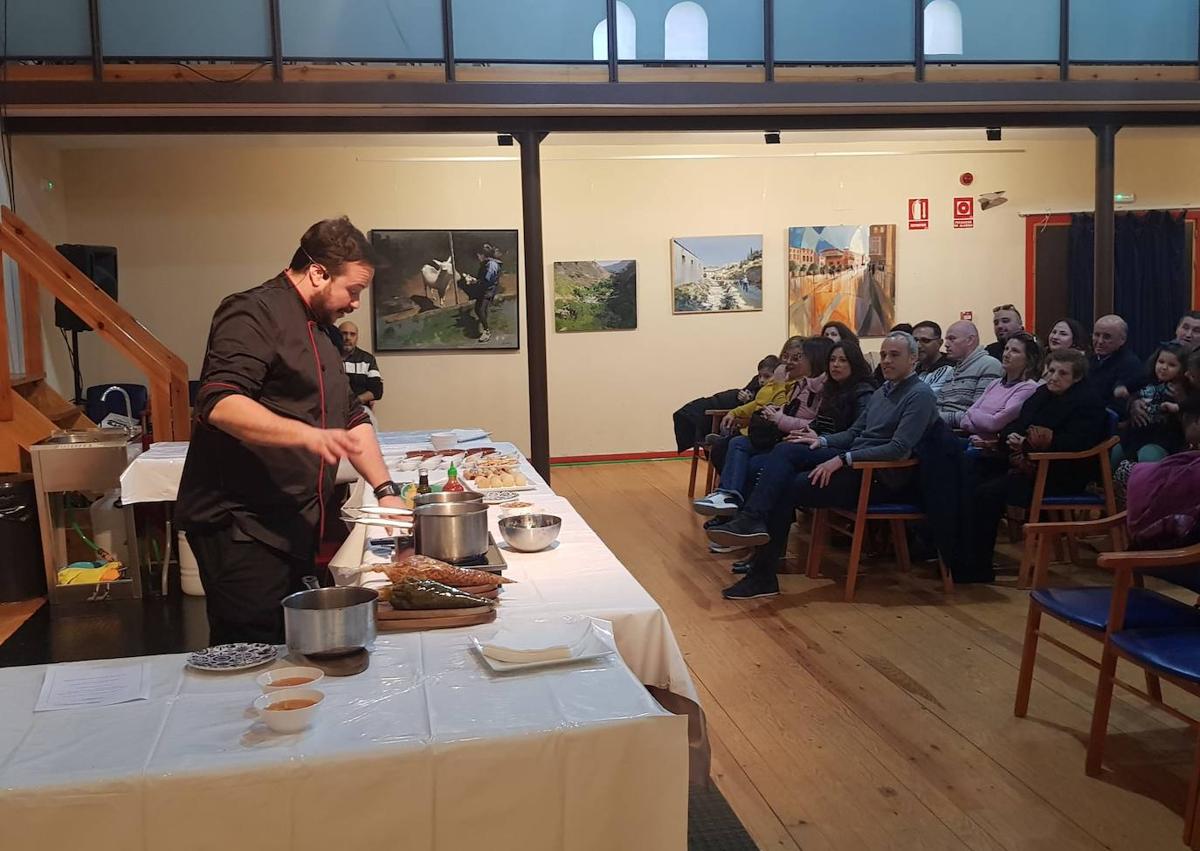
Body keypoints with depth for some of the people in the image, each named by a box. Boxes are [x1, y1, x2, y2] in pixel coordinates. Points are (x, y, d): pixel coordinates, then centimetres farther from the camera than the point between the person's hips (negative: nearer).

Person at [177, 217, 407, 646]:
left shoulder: (319, 330, 19)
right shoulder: (254, 313, -11)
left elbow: (351, 417, 23)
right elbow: (219, 403, -25)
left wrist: (385, 490, 12)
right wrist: (308, 434, -35)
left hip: (294, 526, 9)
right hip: (241, 529, -9)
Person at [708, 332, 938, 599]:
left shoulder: (920, 395, -9)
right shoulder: (882, 391, 19)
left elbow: (899, 448, -20)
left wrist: (842, 459, -25)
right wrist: (823, 441, 0)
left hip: (881, 478, -8)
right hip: (853, 461, 8)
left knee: (787, 489, -17)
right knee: (787, 452, -16)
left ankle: (762, 575, -12)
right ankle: (752, 520, -33)